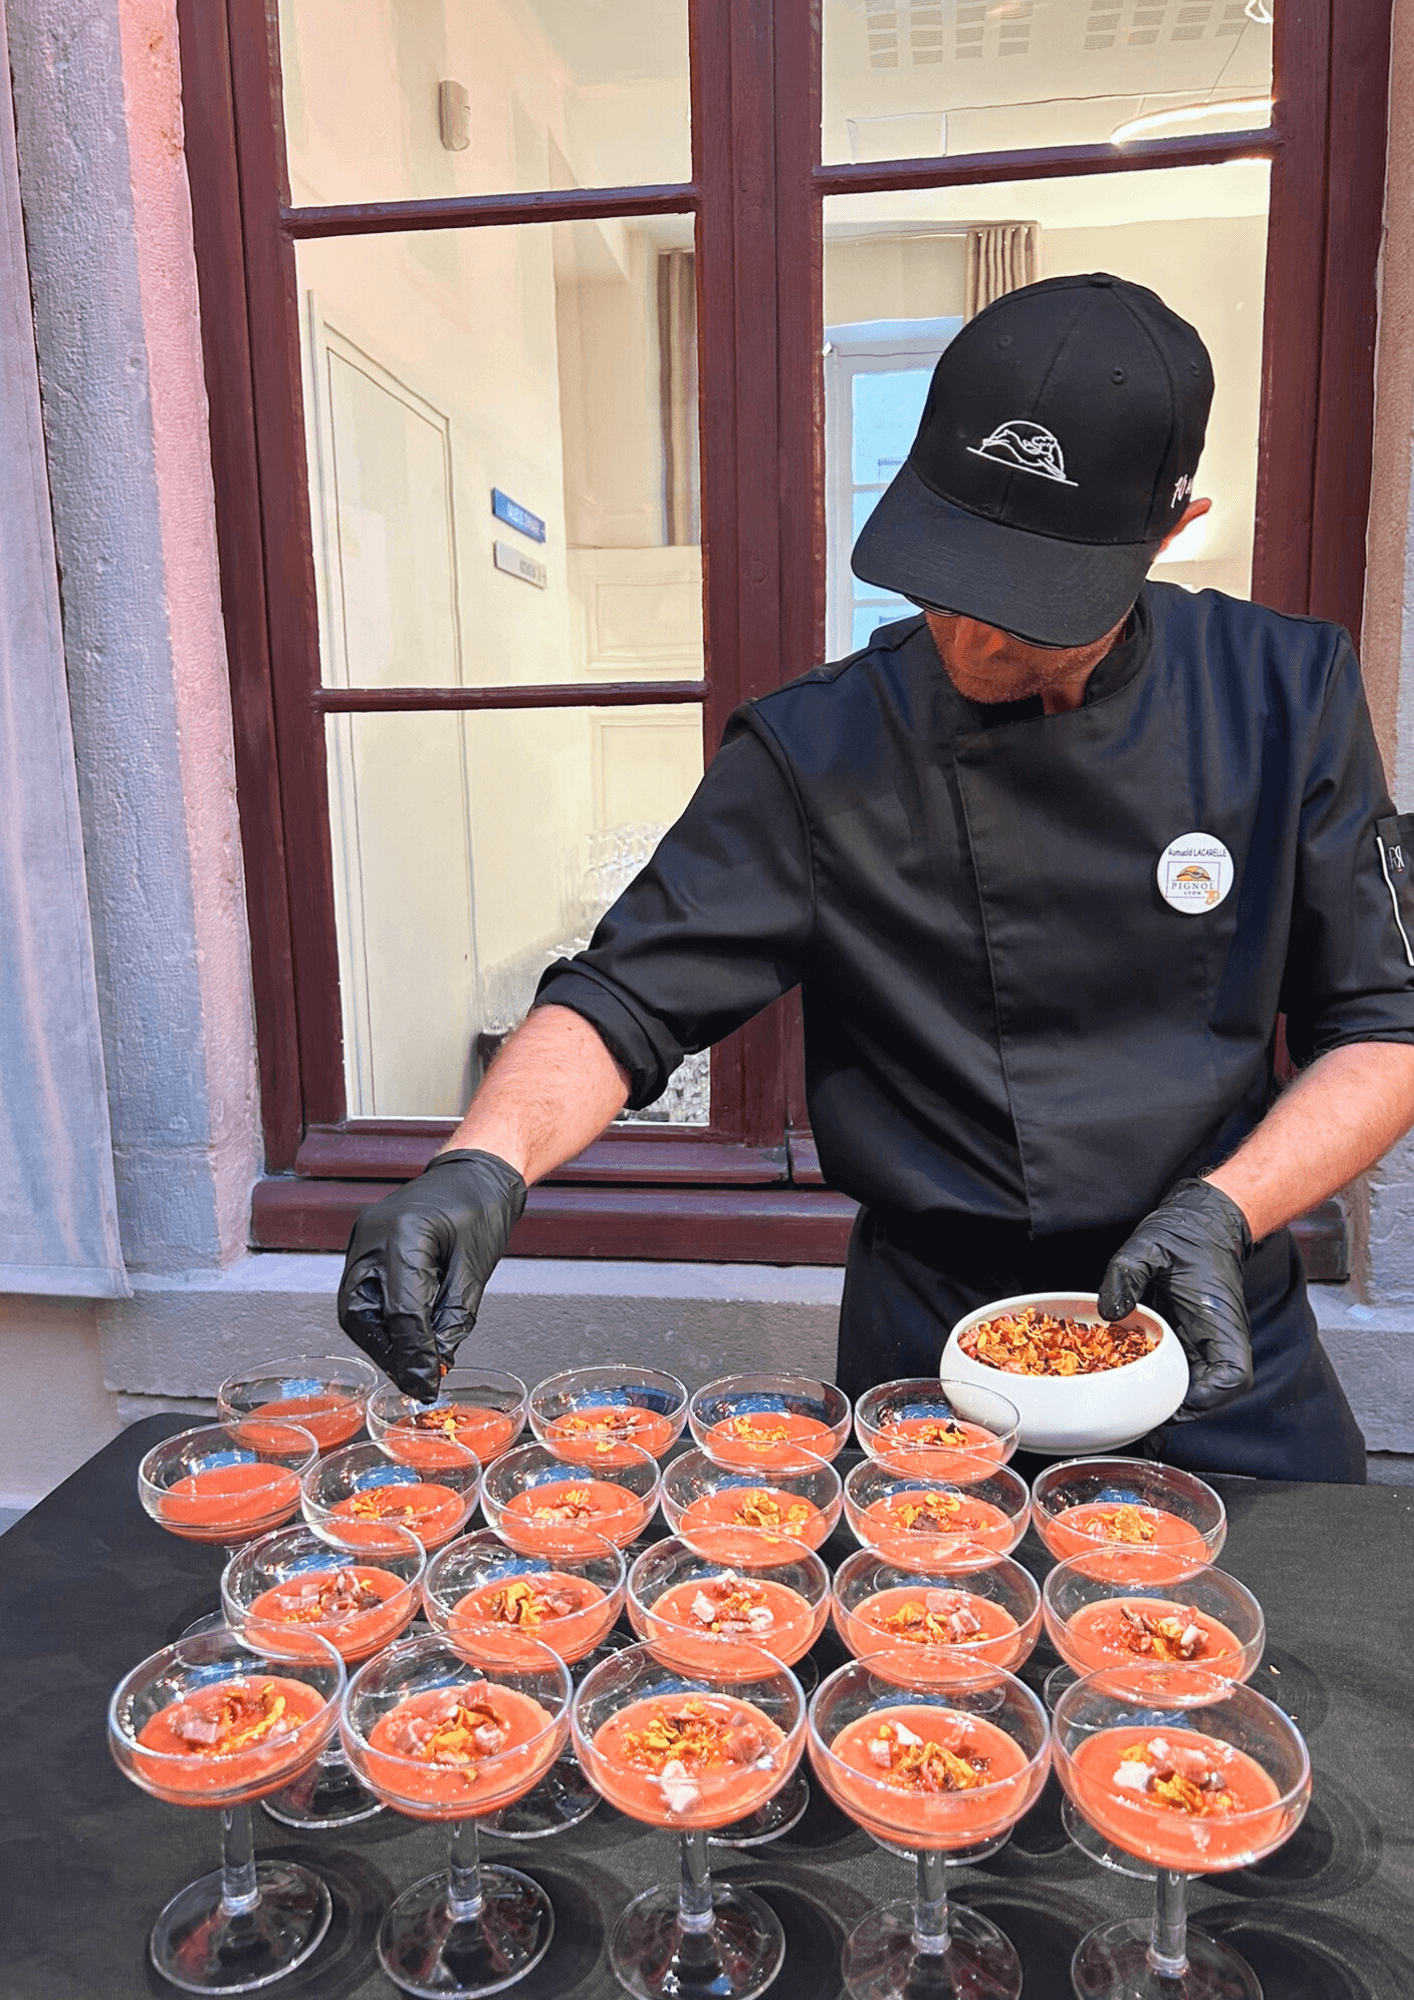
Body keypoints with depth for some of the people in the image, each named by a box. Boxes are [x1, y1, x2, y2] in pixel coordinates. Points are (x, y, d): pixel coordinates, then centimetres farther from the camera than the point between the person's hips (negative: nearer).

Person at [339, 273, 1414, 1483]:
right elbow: (626, 1002, -12)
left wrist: (1222, 1211, -18)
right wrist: (485, 1164, -31)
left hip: (1222, 1347, 2)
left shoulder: (1286, 698, -7)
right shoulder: (823, 750, -12)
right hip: (933, 1347, -1)